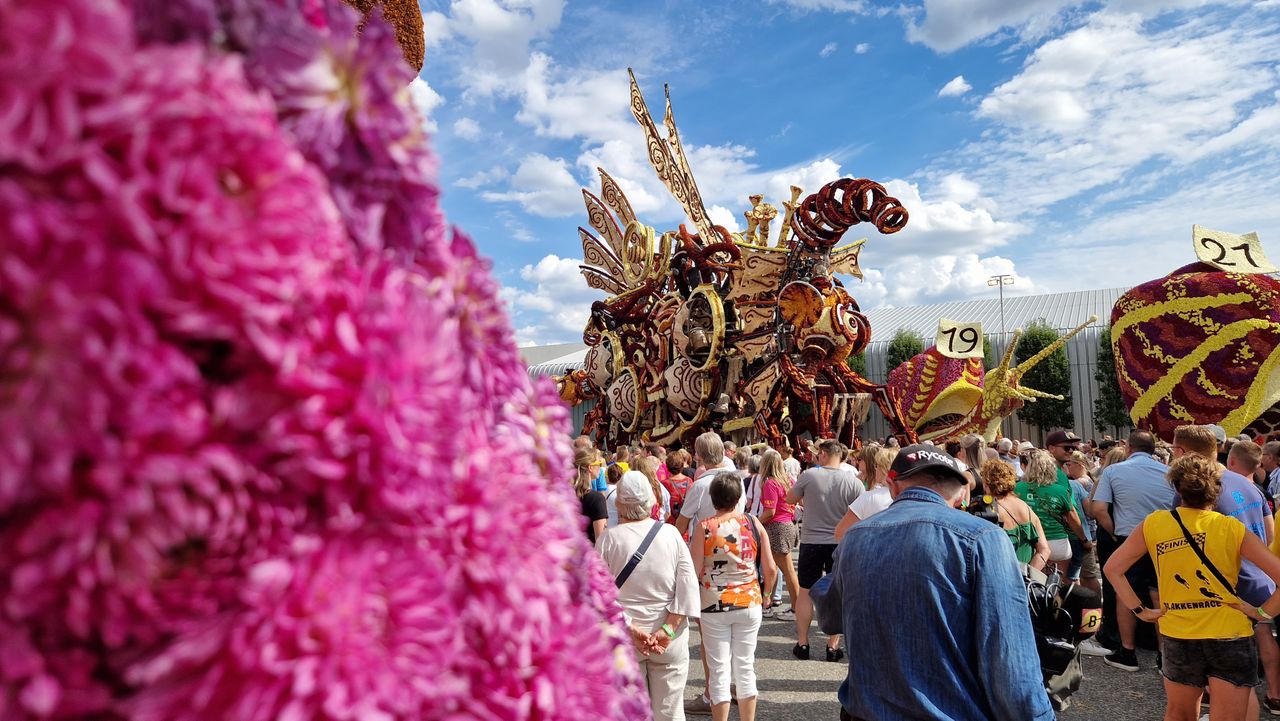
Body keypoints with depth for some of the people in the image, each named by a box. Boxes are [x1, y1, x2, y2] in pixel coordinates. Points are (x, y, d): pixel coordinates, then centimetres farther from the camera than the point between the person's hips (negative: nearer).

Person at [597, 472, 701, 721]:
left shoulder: (609, 538, -8)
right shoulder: (671, 534, -4)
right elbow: (689, 586, -8)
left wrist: (630, 628, -11)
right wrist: (668, 630, -10)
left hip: (622, 639, -1)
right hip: (670, 643, 1)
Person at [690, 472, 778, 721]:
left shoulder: (704, 527, -9)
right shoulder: (753, 524, -3)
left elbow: (695, 571, -10)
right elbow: (770, 569, -1)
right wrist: (766, 594, 17)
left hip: (714, 606, -2)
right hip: (749, 603, 2)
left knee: (719, 671, 8)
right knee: (745, 668, 16)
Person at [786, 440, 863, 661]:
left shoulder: (809, 475, -11)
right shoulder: (853, 481, -8)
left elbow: (790, 499, 4)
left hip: (811, 542, 0)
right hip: (840, 543, 1)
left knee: (805, 592, 12)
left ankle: (802, 643, 18)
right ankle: (833, 646, 15)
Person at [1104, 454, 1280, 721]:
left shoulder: (1152, 524, -4)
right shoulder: (1232, 528, -8)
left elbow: (1112, 569, -1)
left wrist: (1140, 610, 4)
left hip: (1177, 637, 2)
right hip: (1230, 638, -1)